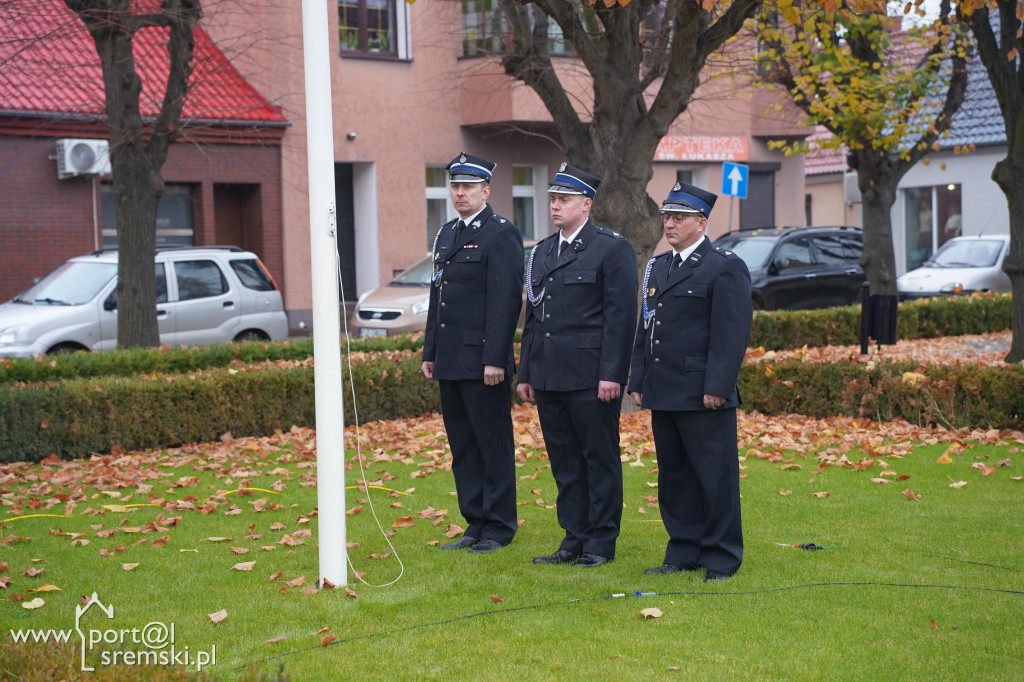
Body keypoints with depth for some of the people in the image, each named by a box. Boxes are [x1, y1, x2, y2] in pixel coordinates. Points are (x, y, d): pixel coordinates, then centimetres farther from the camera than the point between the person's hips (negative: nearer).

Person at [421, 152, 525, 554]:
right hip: (450, 362, 8)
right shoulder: (446, 234, 17)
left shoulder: (501, 234, -8)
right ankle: (475, 524, 19)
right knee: (462, 446, 11)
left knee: (493, 445, -1)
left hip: (482, 360, -8)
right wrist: (430, 352, 16)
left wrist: (495, 359, -19)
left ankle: (499, 527, 7)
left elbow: (506, 300, -14)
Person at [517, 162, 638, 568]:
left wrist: (611, 375, -16)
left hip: (591, 378, -7)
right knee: (564, 462, 10)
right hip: (549, 378, 7)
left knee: (600, 460, 1)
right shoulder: (541, 252, 16)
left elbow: (620, 317, -10)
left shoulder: (613, 249, -4)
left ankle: (601, 542, 9)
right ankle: (575, 538, 18)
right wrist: (525, 373, 14)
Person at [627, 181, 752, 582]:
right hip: (663, 395, 8)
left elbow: (732, 333, -12)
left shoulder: (725, 267, -6)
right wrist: (638, 381, 13)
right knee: (673, 477, 12)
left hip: (704, 398, -7)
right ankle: (684, 553, 21)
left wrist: (717, 387, -18)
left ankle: (721, 559, 8)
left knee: (715, 477, -1)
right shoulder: (657, 267, 17)